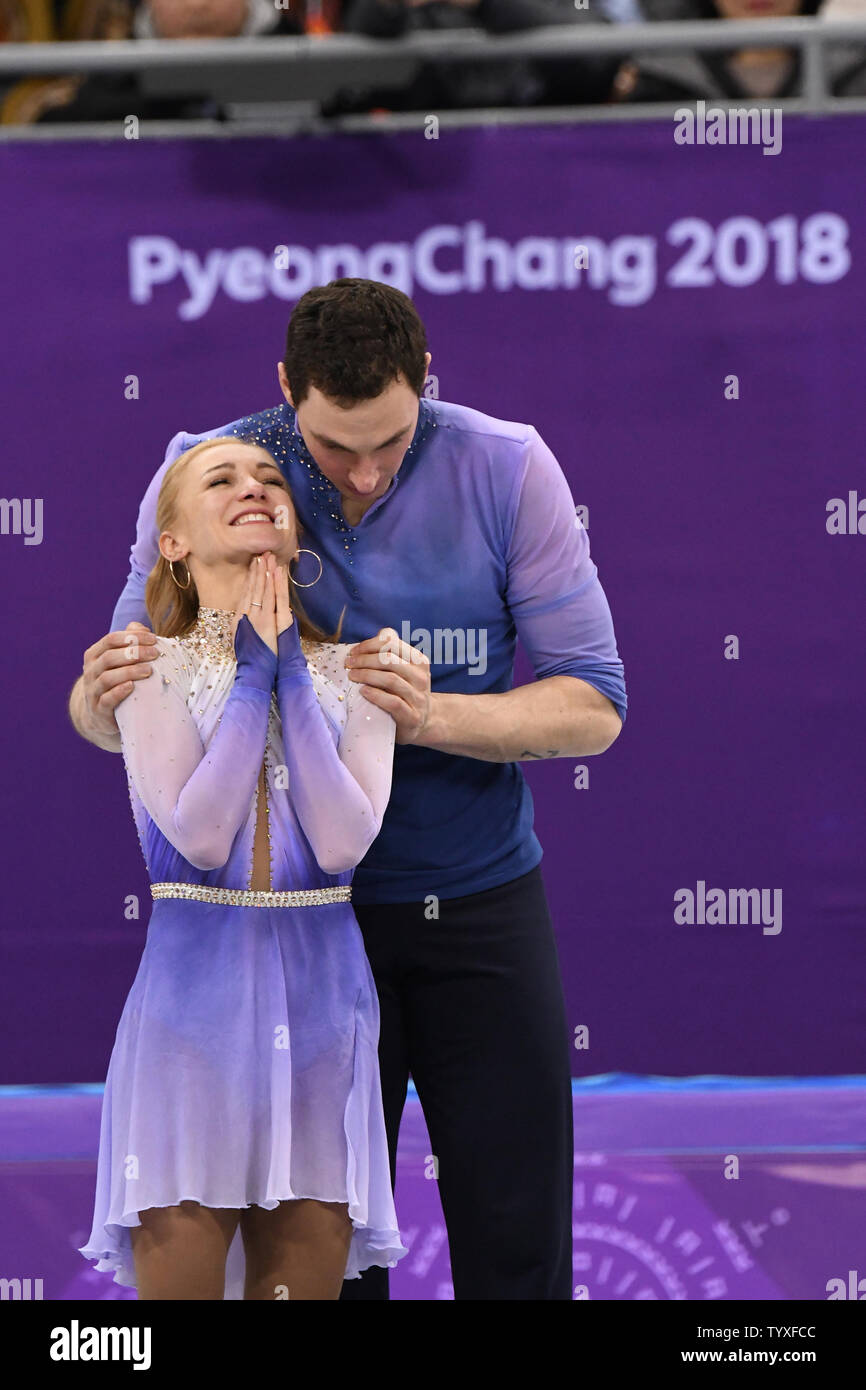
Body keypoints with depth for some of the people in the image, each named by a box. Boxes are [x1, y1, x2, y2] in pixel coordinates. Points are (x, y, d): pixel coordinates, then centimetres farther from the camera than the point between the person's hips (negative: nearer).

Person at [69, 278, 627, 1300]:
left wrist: (431, 716, -29)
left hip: (481, 903, 0)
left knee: (516, 1234, 2)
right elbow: (107, 713, -4)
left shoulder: (505, 469, -10)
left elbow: (592, 708, -11)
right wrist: (103, 697, -30)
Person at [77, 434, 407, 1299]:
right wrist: (253, 673, -7)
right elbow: (198, 832, -13)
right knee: (181, 1270, -4)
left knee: (305, 1275, 4)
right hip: (196, 996, -2)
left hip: (319, 997, 2)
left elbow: (343, 841, -9)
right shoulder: (150, 669, 2)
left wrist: (291, 673, -7)